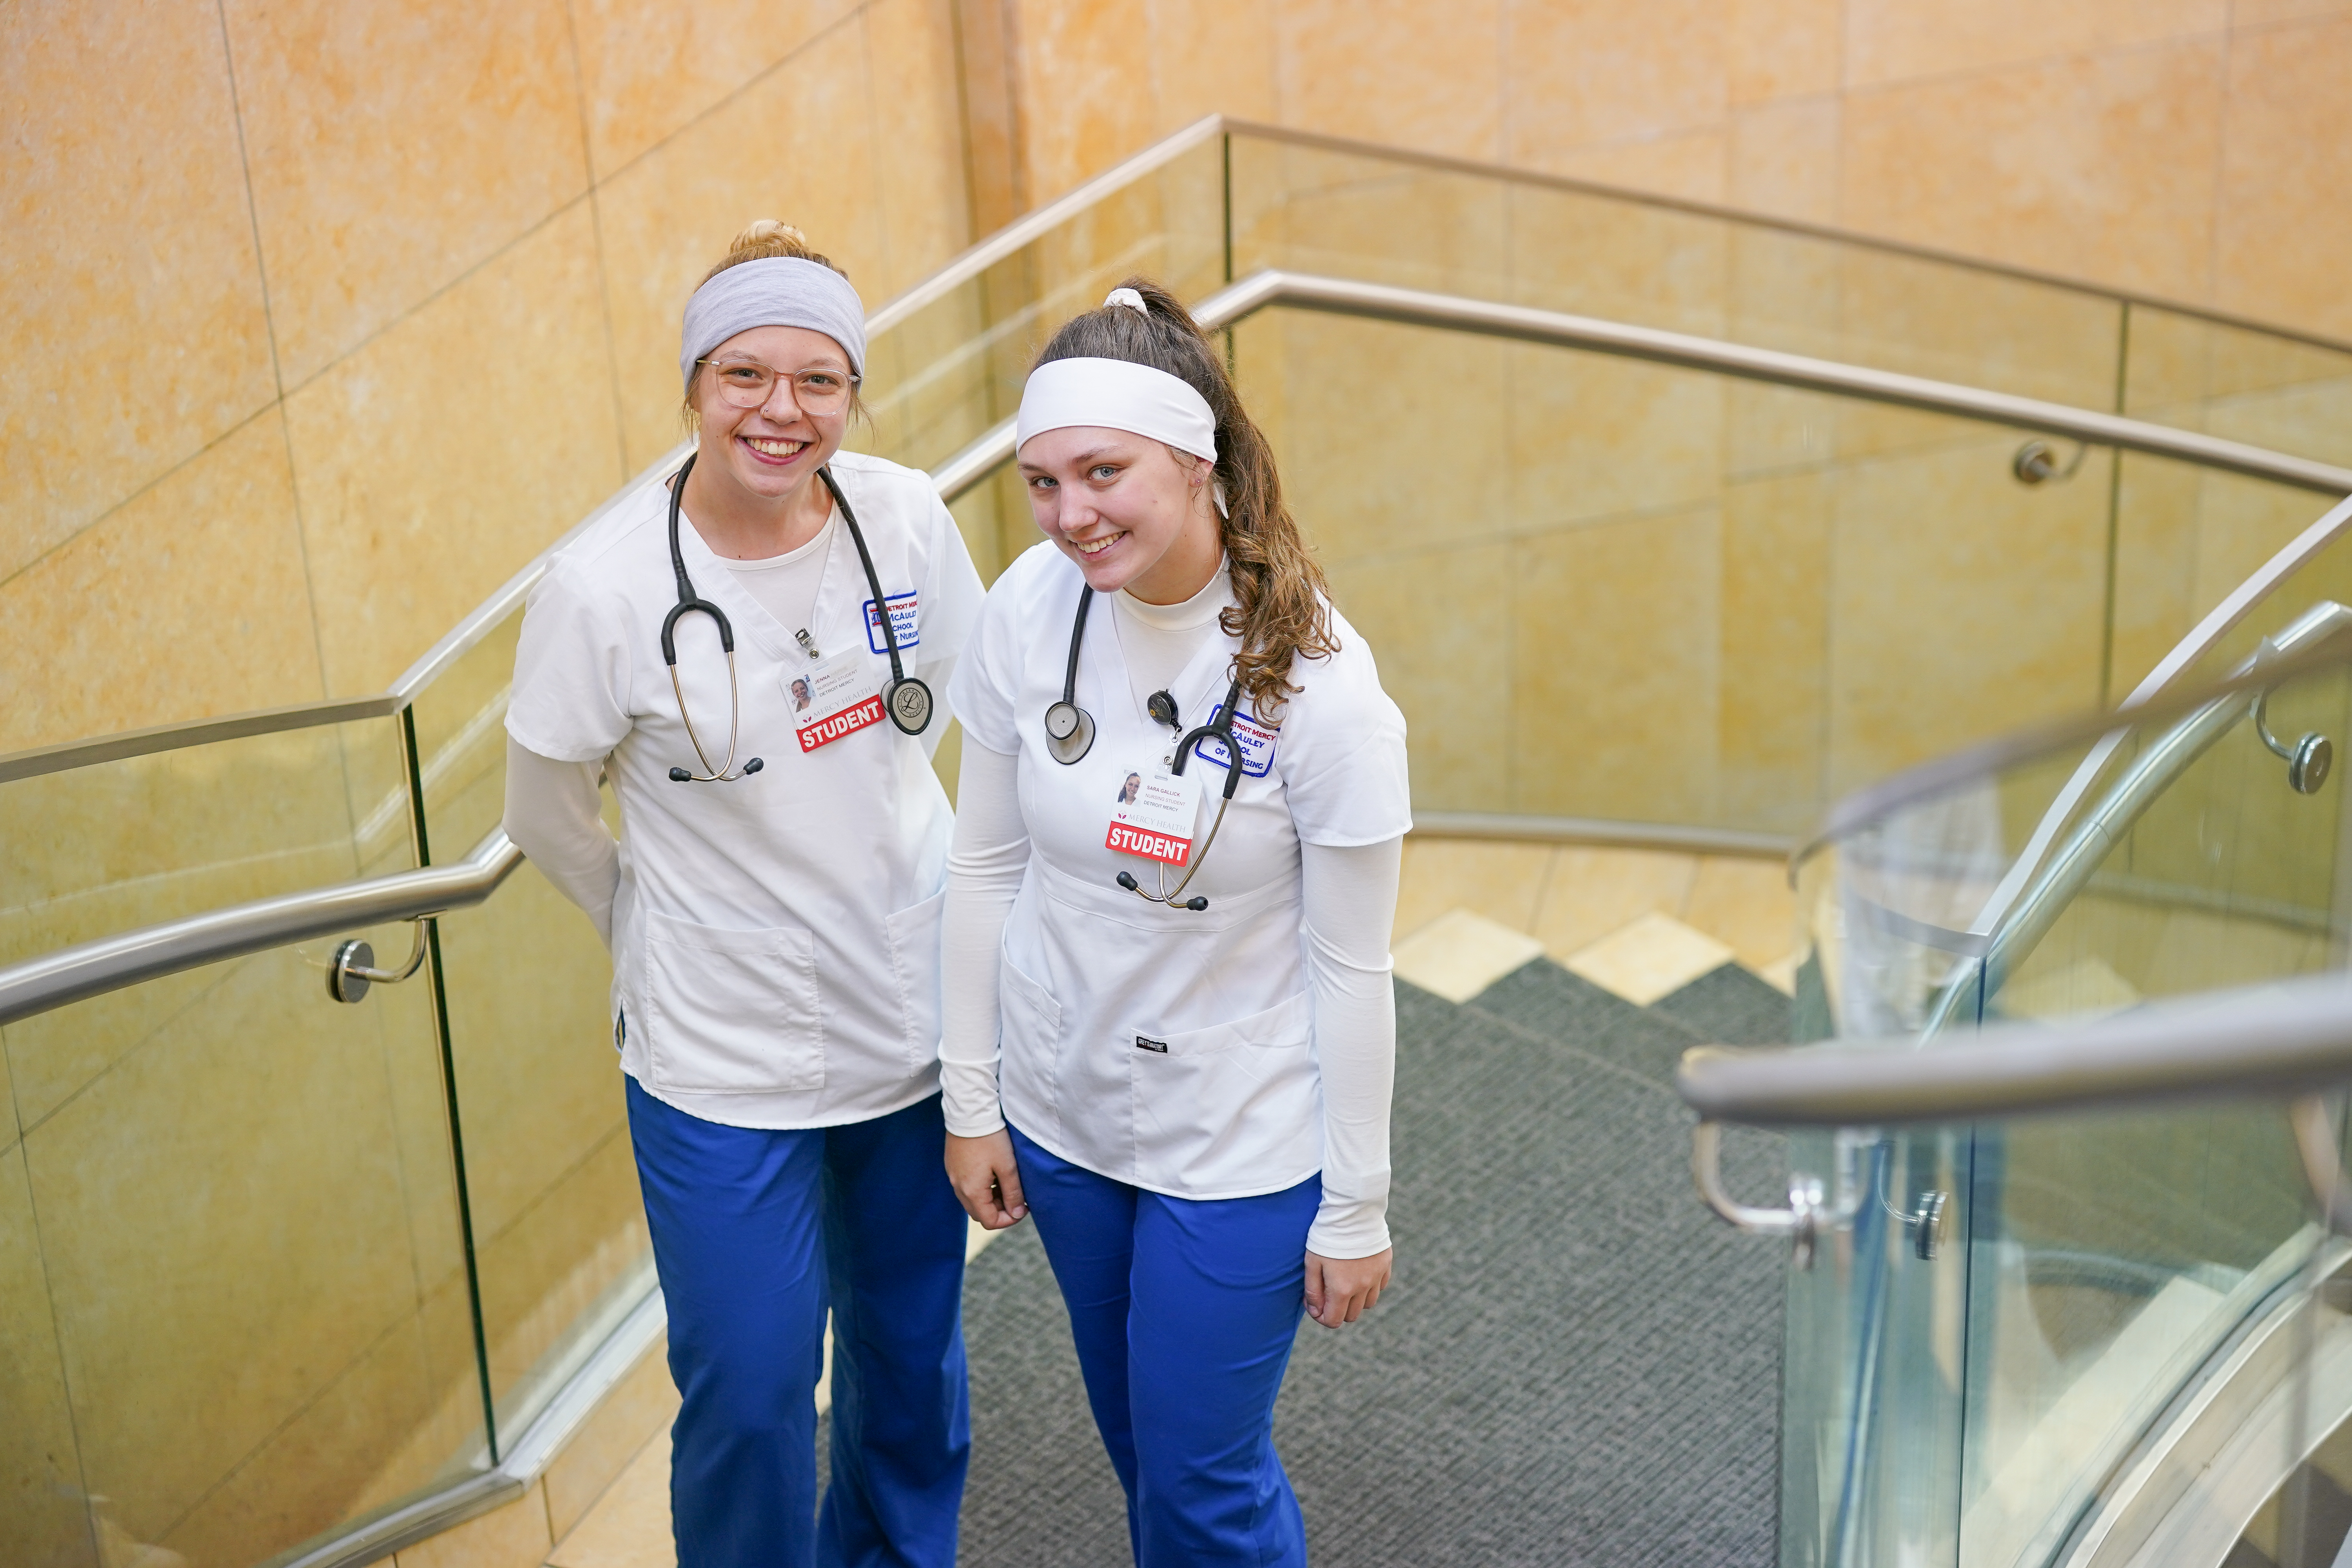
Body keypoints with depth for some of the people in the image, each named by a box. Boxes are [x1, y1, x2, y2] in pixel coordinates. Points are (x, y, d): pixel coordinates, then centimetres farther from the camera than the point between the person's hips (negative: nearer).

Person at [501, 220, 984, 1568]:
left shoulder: (905, 518, -9)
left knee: (914, 1342, 22)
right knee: (749, 1395, 7)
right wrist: (664, 930, 3)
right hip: (723, 1058, -3)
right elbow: (548, 819, -4)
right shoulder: (606, 588, -18)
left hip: (917, 1014, 4)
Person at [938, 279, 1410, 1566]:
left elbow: (1349, 968, -16)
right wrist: (970, 1097, 5)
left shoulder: (1316, 683, -24)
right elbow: (987, 865, -1)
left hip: (1241, 1146, -4)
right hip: (1060, 1115, 4)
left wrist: (1354, 1211, -8)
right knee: (1133, 1430, 24)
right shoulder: (1028, 612, -12)